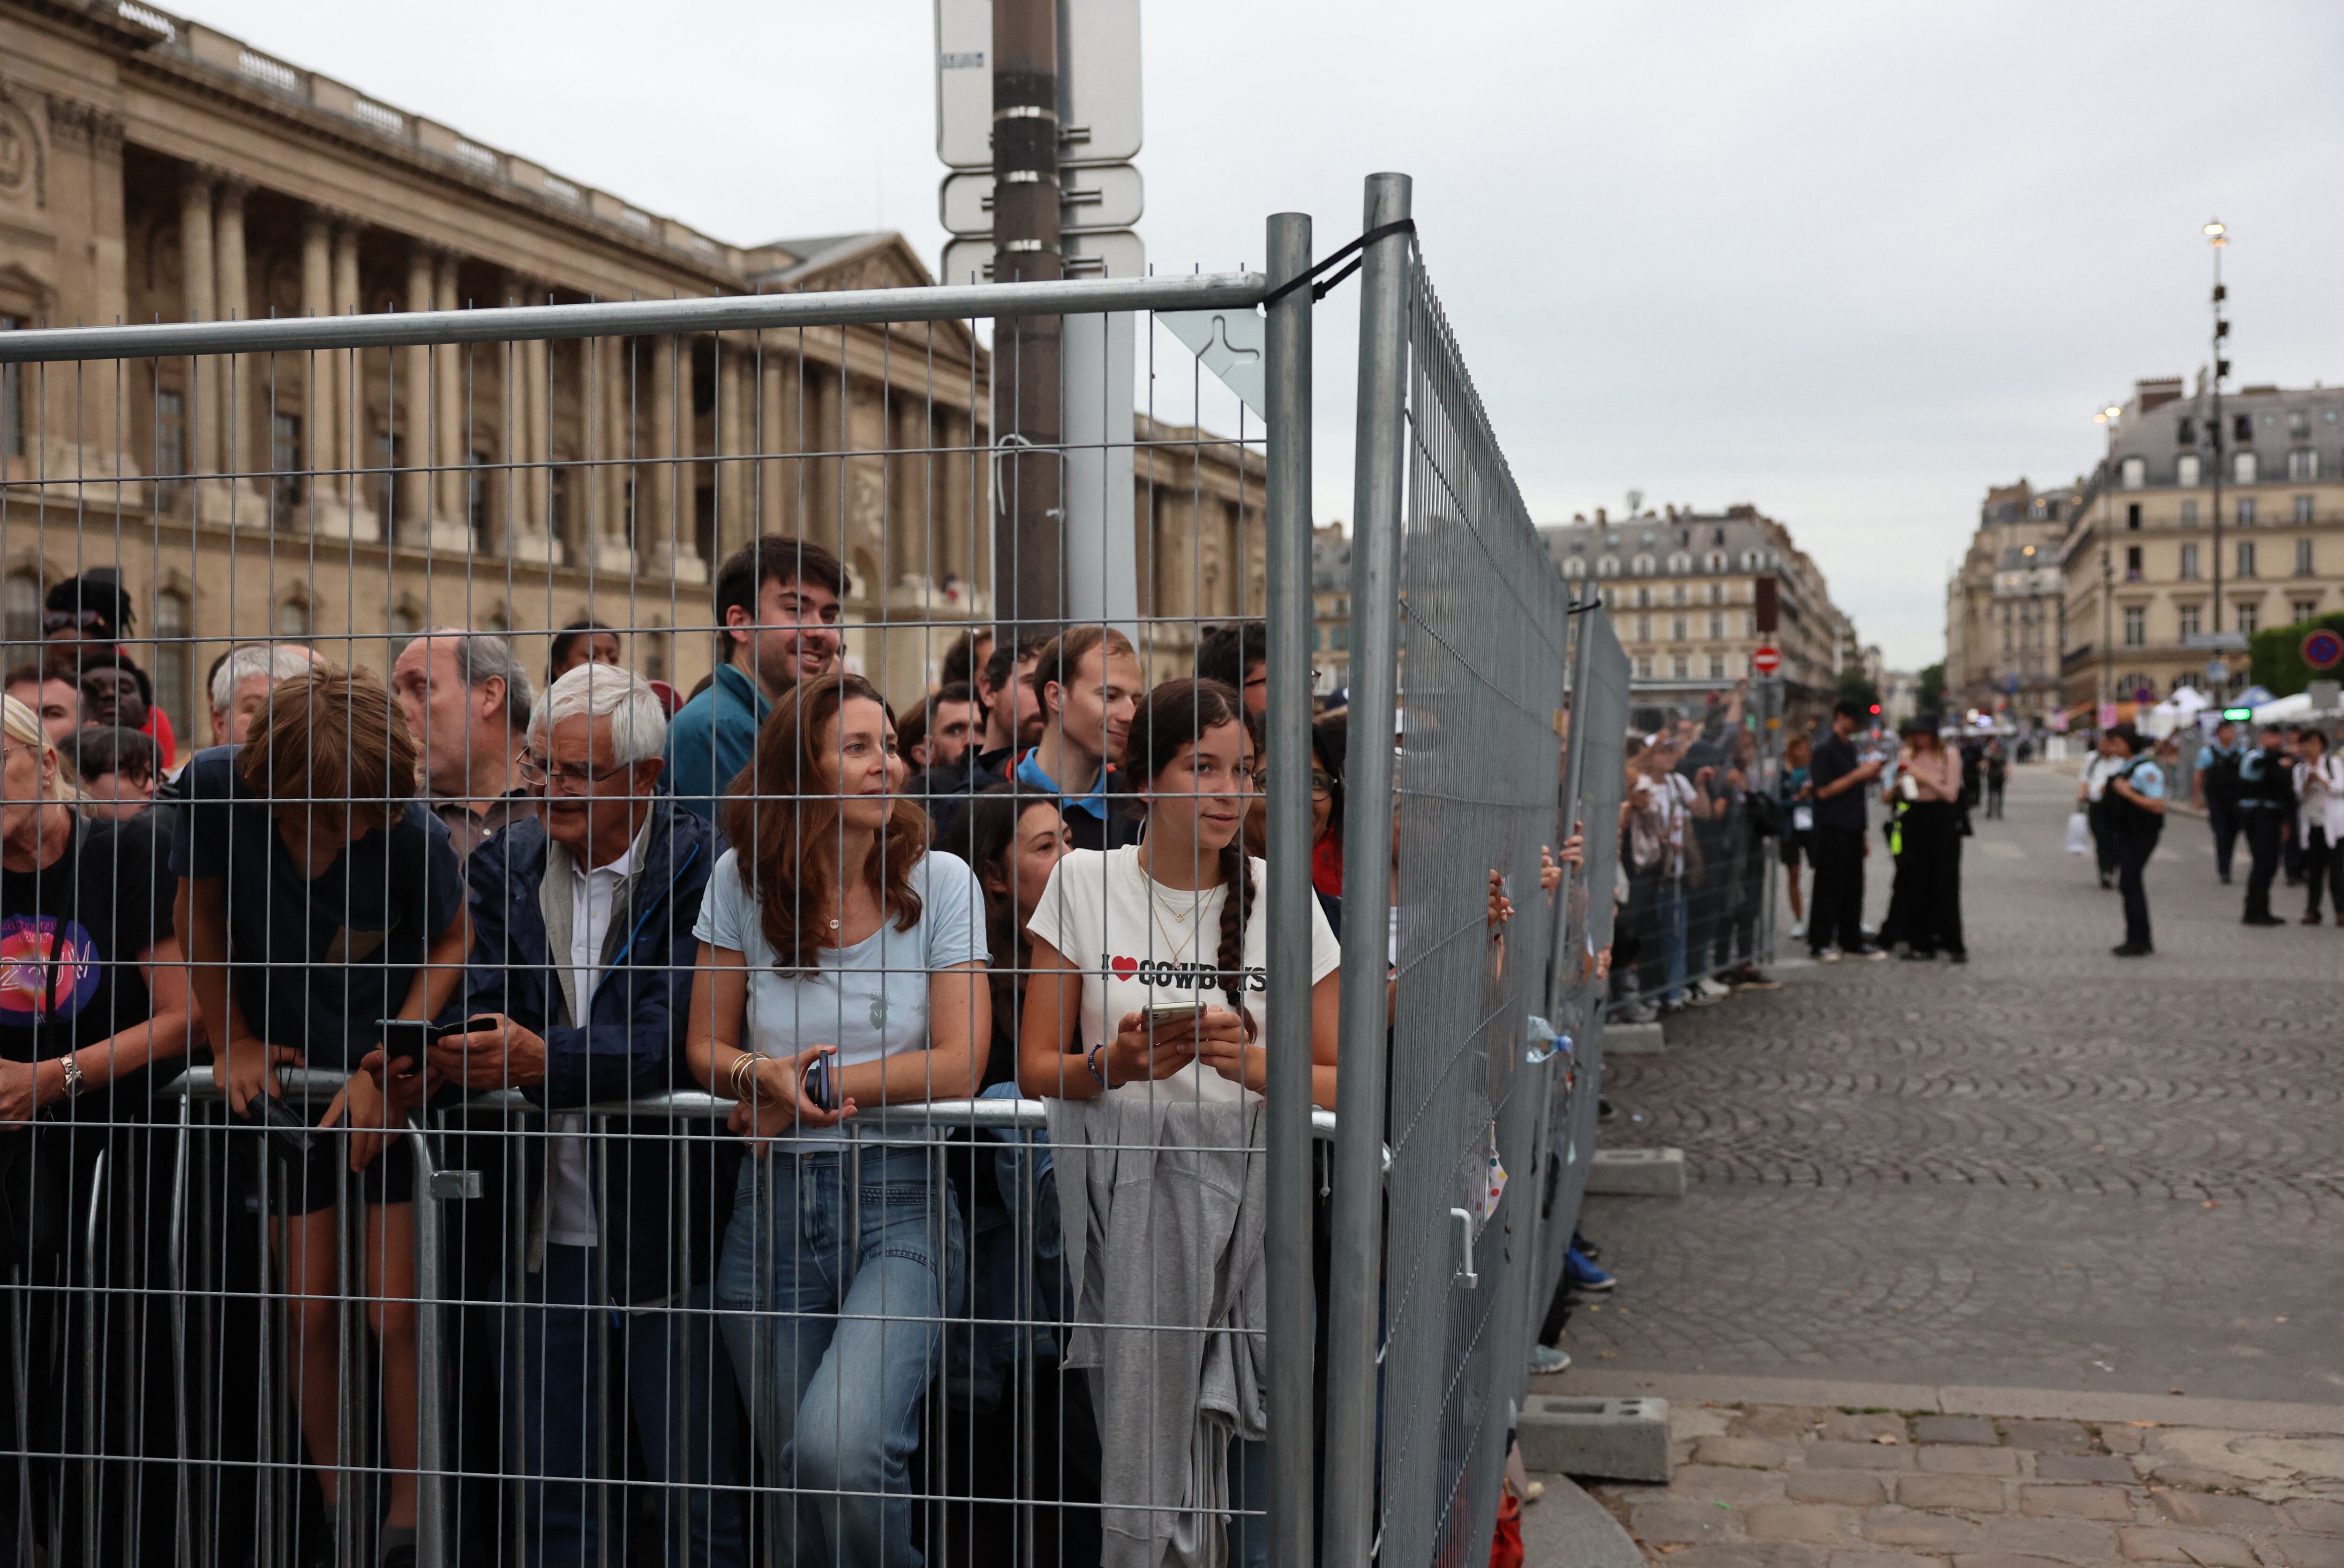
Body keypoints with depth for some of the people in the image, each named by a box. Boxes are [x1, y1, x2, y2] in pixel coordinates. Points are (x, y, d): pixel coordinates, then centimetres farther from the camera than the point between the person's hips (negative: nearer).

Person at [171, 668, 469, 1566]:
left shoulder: (412, 833, -24)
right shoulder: (217, 787, -19)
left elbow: (451, 939, -6)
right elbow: (200, 914, -1)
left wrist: (387, 1064, -12)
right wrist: (232, 1043, 1)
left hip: (392, 1080, -2)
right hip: (286, 1078, 2)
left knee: (394, 1315, -4)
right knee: (307, 1311, 5)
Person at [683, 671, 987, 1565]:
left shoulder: (939, 881, -2)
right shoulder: (743, 880, 3)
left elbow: (957, 1065, -7)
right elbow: (705, 1049, 8)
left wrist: (814, 1088, -8)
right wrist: (764, 1074, -13)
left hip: (900, 1198, -3)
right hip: (774, 1199, 3)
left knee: (839, 1451, -22)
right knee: (792, 1478, 7)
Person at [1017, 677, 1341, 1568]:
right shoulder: (1084, 882, 3)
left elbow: (1341, 1083, 5)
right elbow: (1035, 1067, 5)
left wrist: (1249, 1064, -13)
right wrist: (1120, 1064, -13)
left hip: (1245, 1195, 0)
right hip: (1123, 1200, 0)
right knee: (1135, 1466, -1)